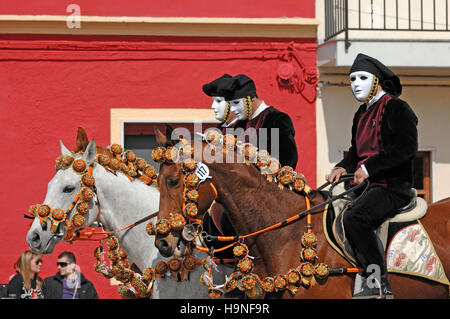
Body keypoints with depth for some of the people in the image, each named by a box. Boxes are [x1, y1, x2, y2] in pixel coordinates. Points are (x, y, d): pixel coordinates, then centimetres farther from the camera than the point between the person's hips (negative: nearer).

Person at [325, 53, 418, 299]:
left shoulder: (397, 108, -7)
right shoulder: (362, 114, 20)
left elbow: (406, 149, -18)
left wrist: (368, 168, -22)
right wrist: (343, 167, 2)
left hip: (392, 186, -9)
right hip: (368, 184, 9)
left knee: (353, 218, -31)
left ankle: (378, 283, -22)